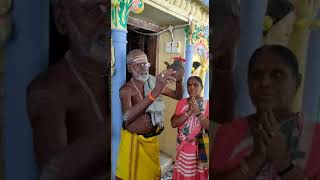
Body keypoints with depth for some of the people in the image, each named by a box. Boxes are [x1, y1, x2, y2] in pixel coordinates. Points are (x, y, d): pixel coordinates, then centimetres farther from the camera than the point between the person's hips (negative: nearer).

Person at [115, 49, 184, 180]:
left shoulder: (154, 82, -1)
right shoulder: (126, 89, -18)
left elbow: (178, 96, 5)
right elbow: (127, 117, -38)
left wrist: (178, 82, -19)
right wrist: (154, 93, -51)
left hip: (152, 138, 5)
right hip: (133, 140, -4)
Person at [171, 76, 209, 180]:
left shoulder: (207, 105, -4)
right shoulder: (182, 103, 0)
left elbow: (208, 126, -14)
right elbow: (173, 123, -10)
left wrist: (197, 112, -21)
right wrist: (189, 111, -18)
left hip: (200, 147, -1)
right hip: (184, 146, 1)